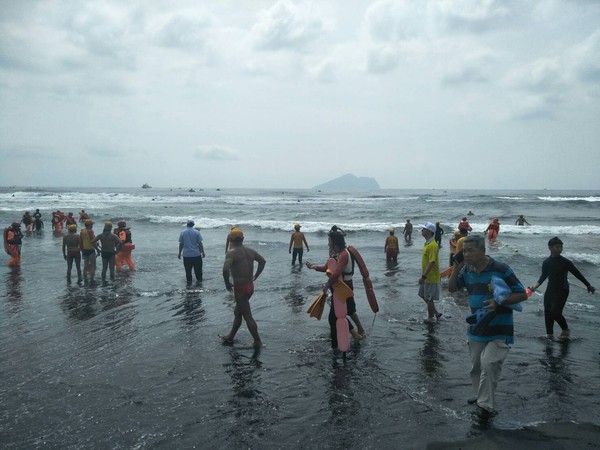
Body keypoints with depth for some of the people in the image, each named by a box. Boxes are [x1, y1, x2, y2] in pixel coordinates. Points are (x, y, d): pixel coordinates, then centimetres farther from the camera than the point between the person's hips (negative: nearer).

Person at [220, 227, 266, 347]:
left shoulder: (231, 253, -16)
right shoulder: (250, 251, 6)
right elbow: (263, 261, 19)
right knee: (237, 312, 22)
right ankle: (230, 337, 35)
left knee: (248, 316, 1)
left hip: (240, 288, -8)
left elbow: (225, 269, -31)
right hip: (250, 286, 8)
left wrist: (227, 283, -15)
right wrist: (256, 276, 20)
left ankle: (258, 342, 8)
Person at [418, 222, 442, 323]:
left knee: (429, 298, 3)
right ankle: (436, 313, 30)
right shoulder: (427, 243, 9)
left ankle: (430, 318, 17)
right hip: (426, 277, 10)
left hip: (431, 278, -10)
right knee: (424, 296, 19)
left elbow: (432, 262, -26)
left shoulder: (433, 245, -23)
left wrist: (423, 276, -25)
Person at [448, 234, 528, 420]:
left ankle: (487, 406, -11)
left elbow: (522, 294, -13)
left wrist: (499, 302, -28)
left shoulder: (501, 269, -17)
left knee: (488, 364, -22)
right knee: (476, 367, 16)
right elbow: (452, 288, 11)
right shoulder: (467, 270, 1)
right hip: (476, 329, 6)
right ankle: (481, 397, 38)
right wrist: (456, 269, -7)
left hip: (499, 330, -6)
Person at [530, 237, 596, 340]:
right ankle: (550, 335, 18)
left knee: (555, 312, -15)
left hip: (562, 291, -5)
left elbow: (577, 274, -2)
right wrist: (537, 284, -1)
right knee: (547, 312, 5)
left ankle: (565, 330, 11)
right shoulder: (546, 262, 0)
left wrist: (588, 285, 5)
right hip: (550, 290, 5)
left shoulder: (566, 262, -12)